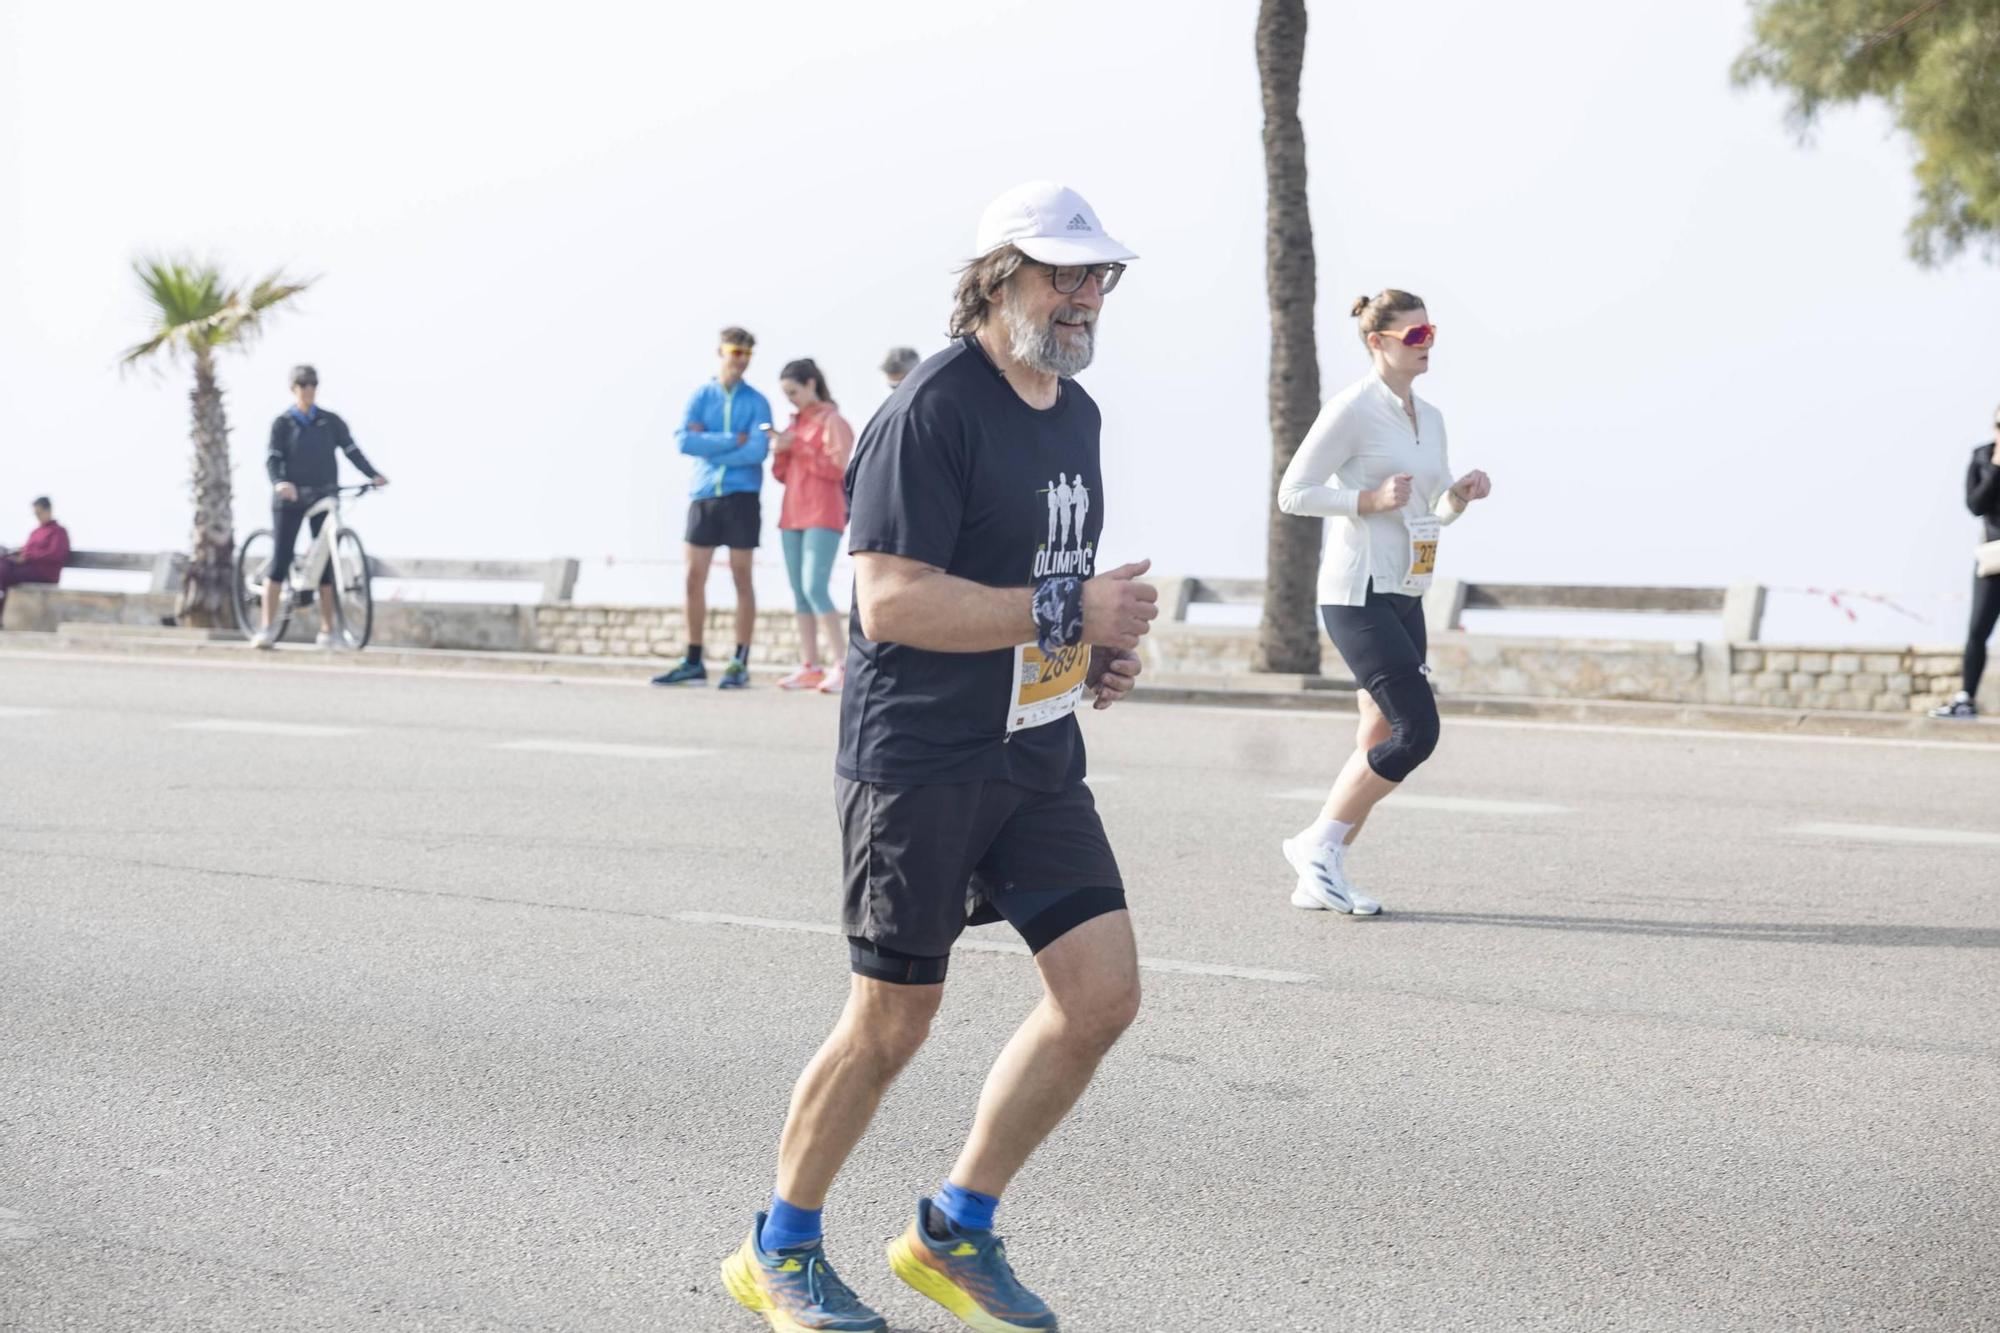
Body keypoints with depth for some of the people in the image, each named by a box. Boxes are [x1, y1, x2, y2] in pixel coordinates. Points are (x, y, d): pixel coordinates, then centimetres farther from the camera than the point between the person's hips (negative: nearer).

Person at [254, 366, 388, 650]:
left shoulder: (330, 421, 6)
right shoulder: (283, 423, 0)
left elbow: (351, 450, 0)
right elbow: (272, 458, -10)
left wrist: (373, 474, -16)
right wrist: (279, 482, -30)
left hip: (323, 497, 2)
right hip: (290, 498, -2)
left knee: (325, 562, 1)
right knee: (279, 560, -6)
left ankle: (326, 630, 7)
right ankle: (267, 629, -6)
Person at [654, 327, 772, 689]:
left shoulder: (756, 402, 3)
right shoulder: (700, 397, 8)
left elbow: (757, 450, -11)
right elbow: (684, 441, -7)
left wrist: (709, 448, -8)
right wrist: (732, 441, -11)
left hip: (742, 497, -2)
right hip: (703, 497, 2)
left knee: (742, 578, -1)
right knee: (694, 578, 2)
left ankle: (740, 663, 2)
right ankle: (692, 662, 9)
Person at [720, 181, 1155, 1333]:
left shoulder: (1079, 411, 13)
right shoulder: (933, 410, -16)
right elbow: (891, 599, -24)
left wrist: (1102, 650, 8)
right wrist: (1070, 609, -22)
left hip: (1038, 753, 8)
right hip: (918, 758, -8)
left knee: (1104, 991, 0)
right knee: (891, 1024, 1)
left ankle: (955, 1232, 17)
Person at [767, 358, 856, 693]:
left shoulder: (832, 421, -3)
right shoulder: (795, 423, 17)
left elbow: (836, 468, -13)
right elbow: (782, 474, 17)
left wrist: (796, 445, -14)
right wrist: (780, 450, -2)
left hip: (823, 516, -7)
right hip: (792, 515, 7)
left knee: (814, 587, -17)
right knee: (799, 592, 4)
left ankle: (841, 665, -17)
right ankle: (811, 666, 5)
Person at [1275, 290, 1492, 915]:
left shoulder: (1429, 418, 14)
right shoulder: (1353, 408, -10)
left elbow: (1436, 511, 23)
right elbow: (1293, 493, -11)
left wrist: (1459, 496, 2)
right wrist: (1369, 499, -20)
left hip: (1404, 597, 9)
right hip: (1358, 596, -9)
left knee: (1382, 742, 7)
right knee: (1417, 730, -13)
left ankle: (1320, 877, 13)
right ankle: (1319, 843, -1)